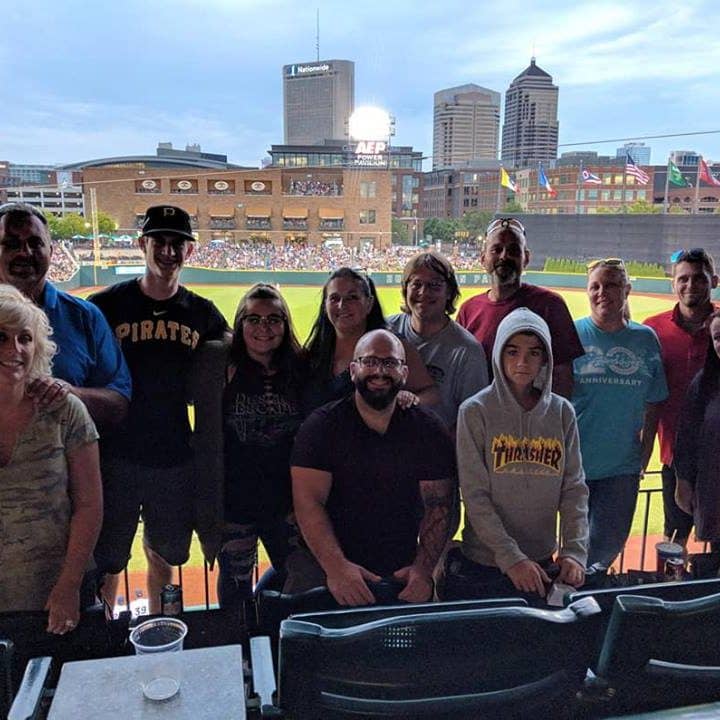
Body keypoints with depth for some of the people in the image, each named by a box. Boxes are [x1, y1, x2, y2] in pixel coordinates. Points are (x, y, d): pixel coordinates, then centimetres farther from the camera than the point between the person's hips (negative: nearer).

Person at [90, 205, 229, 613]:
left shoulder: (203, 314, 5)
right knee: (106, 561, 7)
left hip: (176, 457, 3)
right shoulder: (107, 304, -4)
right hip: (118, 454, -2)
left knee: (165, 555, 18)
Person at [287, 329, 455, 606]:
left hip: (401, 571, 2)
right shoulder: (322, 425, -4)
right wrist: (336, 566, -25)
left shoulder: (428, 430, 2)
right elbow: (308, 502, -13)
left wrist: (423, 569, -13)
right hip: (323, 563, -1)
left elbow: (437, 507, 1)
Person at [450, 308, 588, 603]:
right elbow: (475, 495, -13)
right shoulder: (475, 412, -9)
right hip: (480, 566, -2)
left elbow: (574, 489, 1)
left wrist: (574, 551, -11)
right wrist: (511, 557, -18)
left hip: (541, 567, 3)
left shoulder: (562, 412, 1)